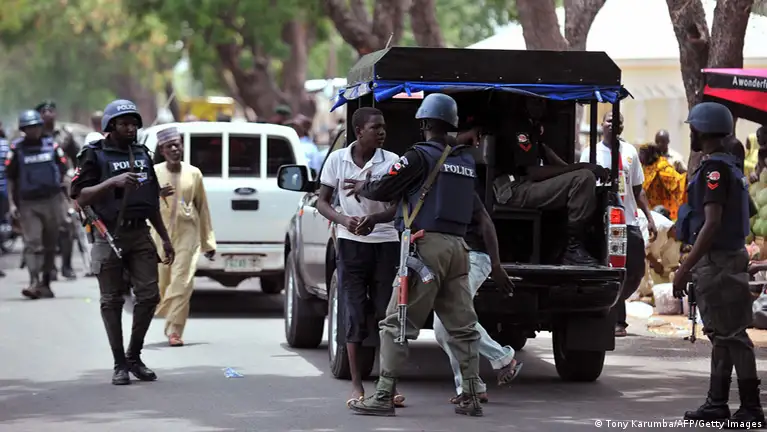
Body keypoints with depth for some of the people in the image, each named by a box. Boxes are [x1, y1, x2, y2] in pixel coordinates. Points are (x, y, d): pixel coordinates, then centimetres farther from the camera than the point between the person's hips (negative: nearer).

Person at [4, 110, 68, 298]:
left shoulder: (52, 145, 6)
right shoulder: (16, 148, 2)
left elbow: (63, 171, 13)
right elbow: (11, 178, 6)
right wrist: (12, 203, 0)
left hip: (51, 200, 2)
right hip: (27, 203, -2)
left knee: (50, 245, 9)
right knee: (32, 244, -12)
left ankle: (45, 282, 20)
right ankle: (34, 283, -20)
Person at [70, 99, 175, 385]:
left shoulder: (142, 155, 16)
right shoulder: (95, 155, -2)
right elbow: (80, 197, -12)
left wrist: (165, 238, 20)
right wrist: (113, 182, -23)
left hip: (140, 234, 5)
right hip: (110, 235, -5)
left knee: (149, 295, -4)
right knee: (112, 301, 0)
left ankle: (134, 356, 11)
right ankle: (120, 364, 5)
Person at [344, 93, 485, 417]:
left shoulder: (420, 156, -8)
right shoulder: (465, 160, 14)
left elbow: (383, 190, -8)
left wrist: (362, 187, 14)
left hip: (427, 244, -7)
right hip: (458, 245, 7)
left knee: (396, 324, -4)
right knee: (462, 326, 9)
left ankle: (384, 396, -7)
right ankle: (471, 398, 7)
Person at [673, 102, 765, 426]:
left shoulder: (714, 169, -16)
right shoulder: (727, 167, 16)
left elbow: (712, 223, -24)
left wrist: (685, 268, -25)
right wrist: (693, 266, 25)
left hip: (716, 262, -11)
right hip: (726, 258, 11)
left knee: (731, 335, -8)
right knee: (721, 334, 13)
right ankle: (717, 404, 19)